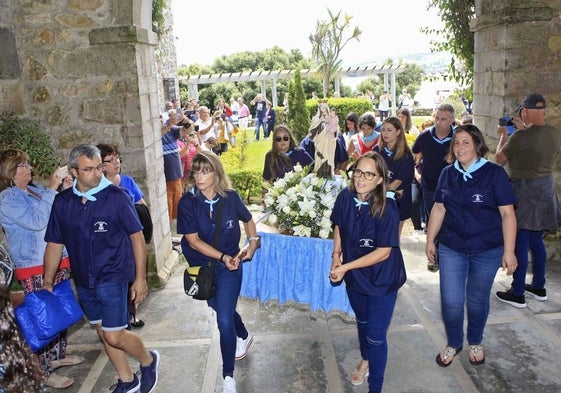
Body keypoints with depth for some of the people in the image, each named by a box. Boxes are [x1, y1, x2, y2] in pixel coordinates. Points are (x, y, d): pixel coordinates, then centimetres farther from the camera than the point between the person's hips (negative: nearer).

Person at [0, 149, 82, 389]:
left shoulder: (36, 190, 10)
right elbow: (37, 221, -26)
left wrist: (66, 190, -1)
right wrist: (53, 187, -25)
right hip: (34, 269, -8)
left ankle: (57, 355, 33)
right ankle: (44, 372, 10)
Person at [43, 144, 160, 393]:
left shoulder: (116, 196, -12)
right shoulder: (62, 201, -1)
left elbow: (136, 237, -9)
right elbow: (54, 244, 7)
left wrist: (140, 277, -10)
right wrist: (48, 282, 7)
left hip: (113, 276, -5)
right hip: (83, 280, 5)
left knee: (114, 336, -7)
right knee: (104, 333, 15)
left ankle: (148, 360, 24)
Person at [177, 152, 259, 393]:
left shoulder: (230, 197, -13)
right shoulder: (188, 202, -16)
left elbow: (248, 220, 8)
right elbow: (193, 241, -17)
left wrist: (253, 242, -3)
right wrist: (223, 257, -23)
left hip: (229, 266, -2)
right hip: (202, 267, 2)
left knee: (224, 320, -8)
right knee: (224, 310, 24)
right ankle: (244, 336, 55)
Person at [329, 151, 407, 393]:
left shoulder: (387, 208, -27)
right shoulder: (345, 197, -14)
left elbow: (383, 252, -24)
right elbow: (338, 227, 5)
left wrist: (345, 267, -23)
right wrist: (336, 257, -4)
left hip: (382, 280, -5)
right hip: (354, 276, 5)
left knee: (376, 336, 1)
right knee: (362, 321, 27)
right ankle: (365, 360, 55)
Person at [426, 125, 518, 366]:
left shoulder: (494, 173, -10)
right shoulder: (448, 174, 1)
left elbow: (507, 213, -10)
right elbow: (438, 209, 7)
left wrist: (509, 251, -13)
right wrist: (430, 240, 8)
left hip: (487, 251, -2)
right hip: (451, 249, 2)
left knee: (477, 299, 14)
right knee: (451, 301, 1)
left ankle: (475, 343, 40)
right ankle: (453, 344, 28)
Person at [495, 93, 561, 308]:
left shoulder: (520, 137, -21)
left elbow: (499, 159, -6)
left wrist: (503, 135, 8)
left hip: (523, 191, -8)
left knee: (520, 243, 0)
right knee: (536, 240, 19)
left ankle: (517, 294, 8)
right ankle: (539, 287, 31)